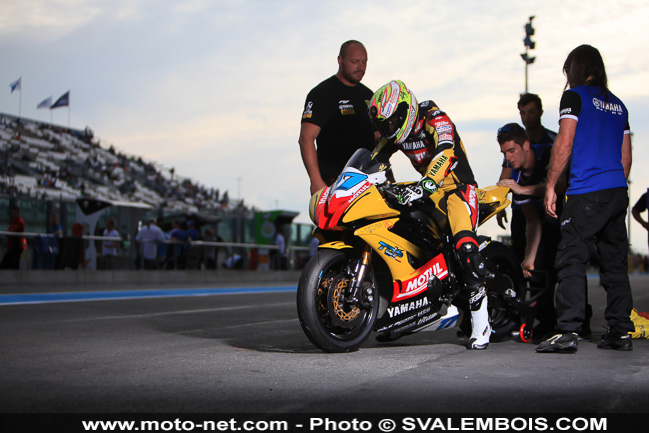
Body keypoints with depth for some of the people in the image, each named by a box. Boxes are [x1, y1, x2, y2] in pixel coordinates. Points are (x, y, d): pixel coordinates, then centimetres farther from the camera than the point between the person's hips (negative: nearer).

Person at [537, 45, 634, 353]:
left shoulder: (575, 96, 0)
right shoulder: (618, 104, 20)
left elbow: (564, 143, -9)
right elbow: (626, 156, 20)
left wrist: (550, 187, -6)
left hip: (586, 190, -7)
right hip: (618, 192, 7)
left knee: (572, 259, -9)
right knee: (615, 262, 9)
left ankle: (567, 331, -17)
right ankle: (621, 332, 10)